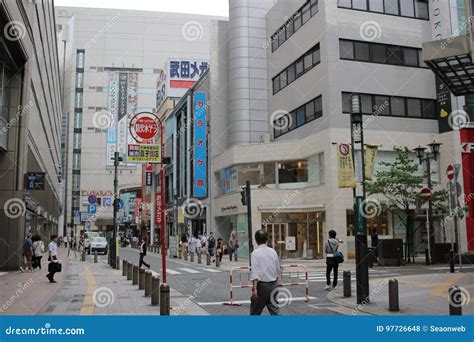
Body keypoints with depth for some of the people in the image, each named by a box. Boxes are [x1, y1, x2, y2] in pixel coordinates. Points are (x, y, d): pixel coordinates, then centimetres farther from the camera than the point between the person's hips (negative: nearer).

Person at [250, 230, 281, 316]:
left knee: (255, 312, 10)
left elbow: (255, 271, -16)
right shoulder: (273, 252, 7)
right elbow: (278, 270, 13)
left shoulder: (255, 253, -8)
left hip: (262, 285, -4)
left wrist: (254, 288, -19)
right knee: (274, 310, 7)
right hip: (273, 285, 4)